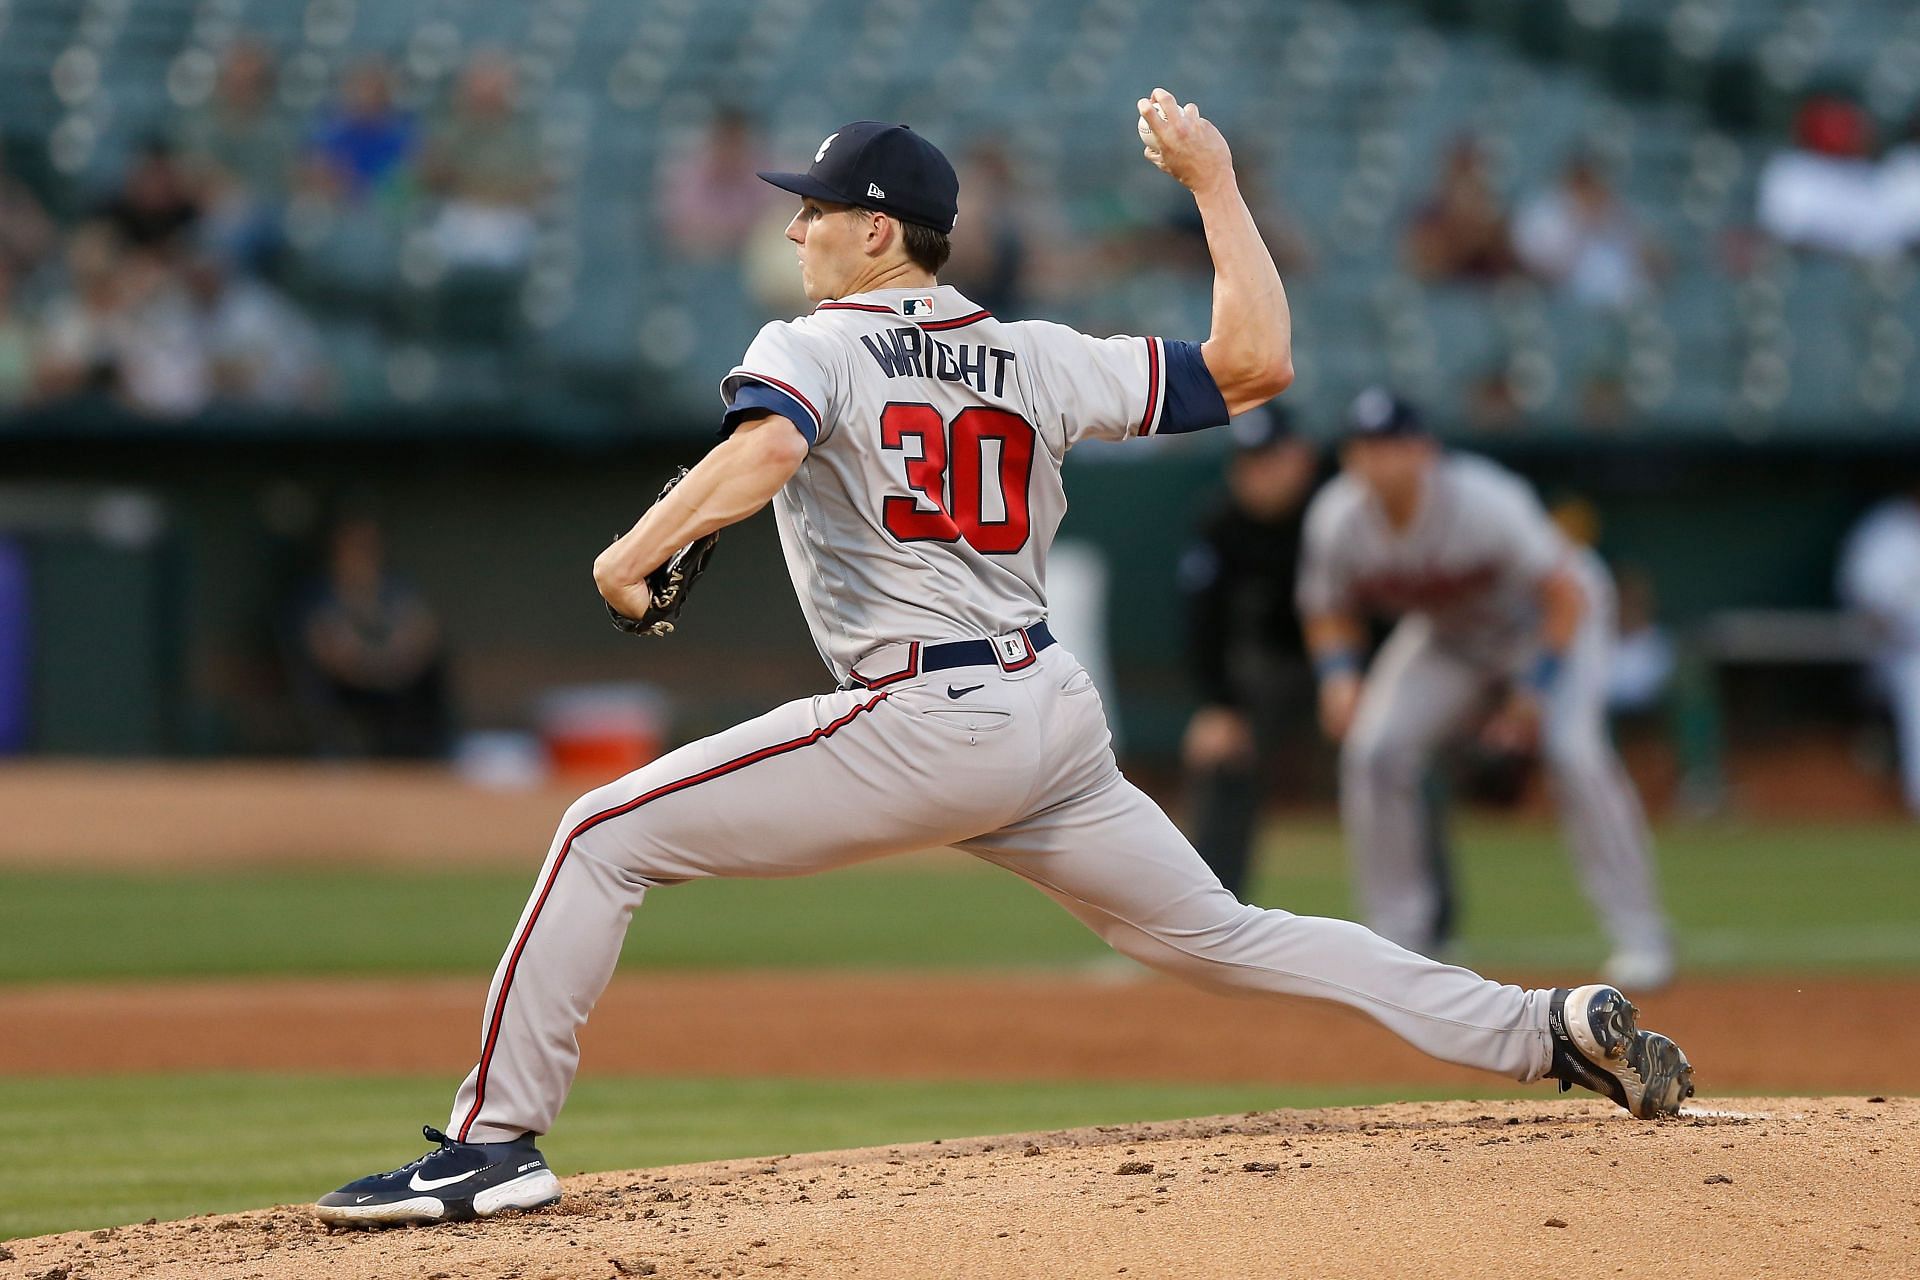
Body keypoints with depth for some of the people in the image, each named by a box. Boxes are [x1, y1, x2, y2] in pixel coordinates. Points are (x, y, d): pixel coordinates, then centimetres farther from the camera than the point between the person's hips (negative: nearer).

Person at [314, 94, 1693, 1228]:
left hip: (919, 725, -6)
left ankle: (498, 1141, -10)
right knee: (1222, 935, 16)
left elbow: (763, 450, -23)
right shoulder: (1038, 359, 13)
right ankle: (1547, 1027, 7)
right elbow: (1256, 365, 10)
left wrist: (638, 549, -21)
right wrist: (1214, 179, 19)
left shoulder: (814, 346, 0)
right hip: (1055, 714, 6)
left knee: (607, 837, -1)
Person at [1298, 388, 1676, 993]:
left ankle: (1639, 936, -17)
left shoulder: (1484, 501, -35)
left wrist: (1536, 693, -31)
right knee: (1372, 750, -13)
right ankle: (1397, 939, 0)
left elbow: (1565, 595, -27)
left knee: (1575, 752, -26)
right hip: (1445, 635, 5)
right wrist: (1339, 676, -21)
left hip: (1545, 620, -5)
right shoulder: (1337, 520, -21)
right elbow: (1329, 610, -2)